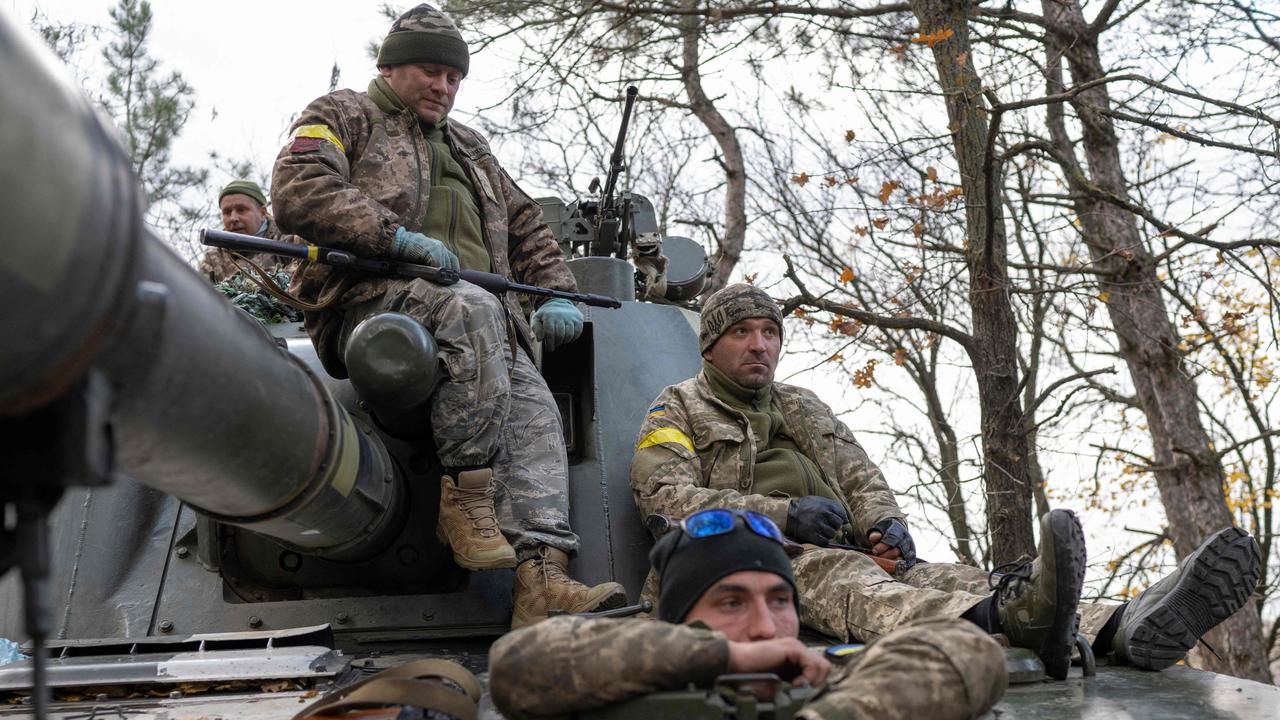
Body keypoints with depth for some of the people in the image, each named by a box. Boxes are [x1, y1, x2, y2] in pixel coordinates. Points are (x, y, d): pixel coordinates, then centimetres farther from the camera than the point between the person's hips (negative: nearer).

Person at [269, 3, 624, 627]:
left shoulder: (469, 148, 34)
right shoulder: (343, 116, 16)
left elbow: (527, 226, 35)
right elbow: (297, 191, -4)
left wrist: (556, 294, 15)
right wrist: (397, 237, -16)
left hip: (480, 310, 6)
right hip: (372, 301, -5)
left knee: (533, 407, -22)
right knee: (470, 308, -38)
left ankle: (543, 580, -34)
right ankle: (466, 499, -32)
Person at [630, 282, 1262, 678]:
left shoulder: (804, 408, 29)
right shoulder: (677, 411, 12)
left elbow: (862, 478, 22)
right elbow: (665, 497, -6)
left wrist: (885, 525, -4)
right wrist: (781, 513, -17)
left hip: (841, 552, 6)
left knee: (942, 578, -24)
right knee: (841, 578, -39)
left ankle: (1124, 629, -48)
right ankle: (1004, 620, -70)